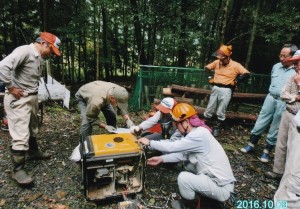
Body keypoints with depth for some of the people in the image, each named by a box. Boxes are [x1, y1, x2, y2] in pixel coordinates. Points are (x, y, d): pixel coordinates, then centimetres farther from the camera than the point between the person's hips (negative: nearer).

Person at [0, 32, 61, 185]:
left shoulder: (39, 58, 12)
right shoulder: (24, 51, -17)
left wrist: (33, 92, 5)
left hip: (32, 97, 9)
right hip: (18, 99, -9)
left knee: (32, 129, 22)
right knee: (21, 135, -6)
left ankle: (33, 152, 42)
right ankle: (18, 170, 6)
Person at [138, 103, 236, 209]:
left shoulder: (199, 135, -26)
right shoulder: (196, 132, 3)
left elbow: (172, 147, -23)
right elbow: (183, 154, 11)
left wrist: (150, 142, -10)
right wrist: (162, 159, 6)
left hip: (222, 188, -9)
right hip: (216, 177, 9)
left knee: (183, 177, -18)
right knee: (187, 163, 13)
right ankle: (194, 195, 23)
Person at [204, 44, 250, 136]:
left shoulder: (235, 65, -9)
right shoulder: (217, 62, 2)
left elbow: (247, 74, -12)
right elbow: (207, 68, 17)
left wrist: (235, 81, -14)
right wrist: (209, 78, 6)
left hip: (226, 90, -4)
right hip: (215, 88, 4)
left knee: (220, 112, 4)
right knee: (209, 110, 9)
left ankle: (217, 128, 21)